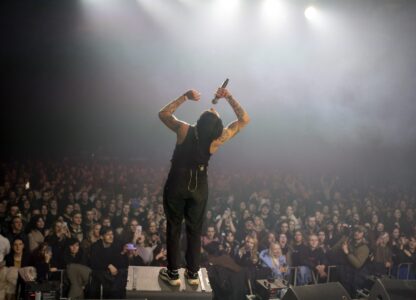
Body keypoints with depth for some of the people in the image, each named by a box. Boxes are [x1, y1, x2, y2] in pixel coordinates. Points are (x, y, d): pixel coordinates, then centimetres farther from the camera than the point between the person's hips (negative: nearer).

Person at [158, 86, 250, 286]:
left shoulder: (184, 131, -23)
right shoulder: (217, 139, -21)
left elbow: (163, 113, -4)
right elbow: (244, 120, -9)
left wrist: (185, 97, -7)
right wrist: (229, 97, -10)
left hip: (177, 184, -1)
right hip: (199, 187, 1)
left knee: (174, 228, 11)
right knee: (195, 230, 15)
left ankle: (173, 274, 15)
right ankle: (193, 274, 21)